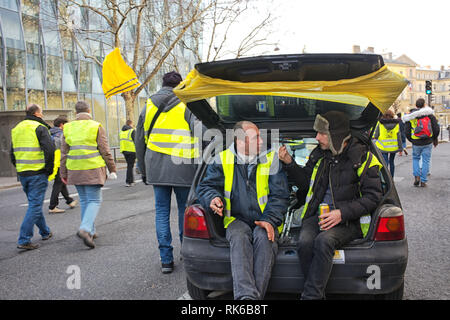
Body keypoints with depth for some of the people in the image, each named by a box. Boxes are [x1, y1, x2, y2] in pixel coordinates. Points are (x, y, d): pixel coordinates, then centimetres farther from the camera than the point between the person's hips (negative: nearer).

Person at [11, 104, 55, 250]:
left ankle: (45, 232, 31)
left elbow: (13, 153, 18)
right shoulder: (39, 128, -10)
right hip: (38, 173, -8)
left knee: (34, 203, 19)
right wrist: (49, 169, -8)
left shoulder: (16, 129, 15)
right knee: (35, 205, -4)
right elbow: (49, 150, -19)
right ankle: (24, 240, -7)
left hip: (22, 173, 8)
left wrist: (19, 168, 20)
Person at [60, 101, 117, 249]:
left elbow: (64, 153, 9)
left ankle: (90, 232, 19)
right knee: (94, 200, 0)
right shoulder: (96, 127, -4)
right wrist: (112, 169, 1)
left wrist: (64, 173, 15)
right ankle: (85, 229, -20)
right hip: (93, 170, -4)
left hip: (75, 170, 4)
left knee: (84, 200, 15)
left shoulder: (68, 128, 8)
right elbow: (105, 151, -6)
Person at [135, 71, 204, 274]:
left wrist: (143, 170, 24)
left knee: (161, 211, 10)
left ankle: (166, 259, 10)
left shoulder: (149, 106, 13)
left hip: (156, 167, 3)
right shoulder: (188, 105, -1)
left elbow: (139, 140, 17)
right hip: (182, 167, -3)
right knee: (185, 209, 11)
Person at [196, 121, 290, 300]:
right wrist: (213, 198, -15)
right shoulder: (223, 160, 7)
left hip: (265, 221, 0)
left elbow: (279, 195, 3)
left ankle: (257, 294, -38)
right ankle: (246, 296, -46)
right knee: (239, 238, -34)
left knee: (264, 238, -34)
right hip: (236, 219, 0)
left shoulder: (271, 159, 5)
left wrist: (270, 220, -13)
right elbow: (206, 186, 10)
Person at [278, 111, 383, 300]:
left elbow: (373, 196, -5)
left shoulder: (363, 157, -3)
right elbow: (306, 183, 25)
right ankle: (319, 294, -17)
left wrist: (342, 213, -18)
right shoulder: (319, 154, 12)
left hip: (349, 221, -4)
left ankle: (310, 295, -27)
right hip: (318, 214, 4)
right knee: (305, 242, -29)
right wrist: (289, 164, 9)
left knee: (324, 241, -35)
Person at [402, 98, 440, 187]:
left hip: (416, 143, 1)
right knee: (426, 161, 8)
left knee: (416, 158, 21)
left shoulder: (410, 117, 1)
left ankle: (417, 176, 5)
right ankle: (423, 181, 9)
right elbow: (436, 128, -3)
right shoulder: (429, 114, -1)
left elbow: (407, 132, -1)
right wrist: (435, 139, 12)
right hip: (428, 142, 0)